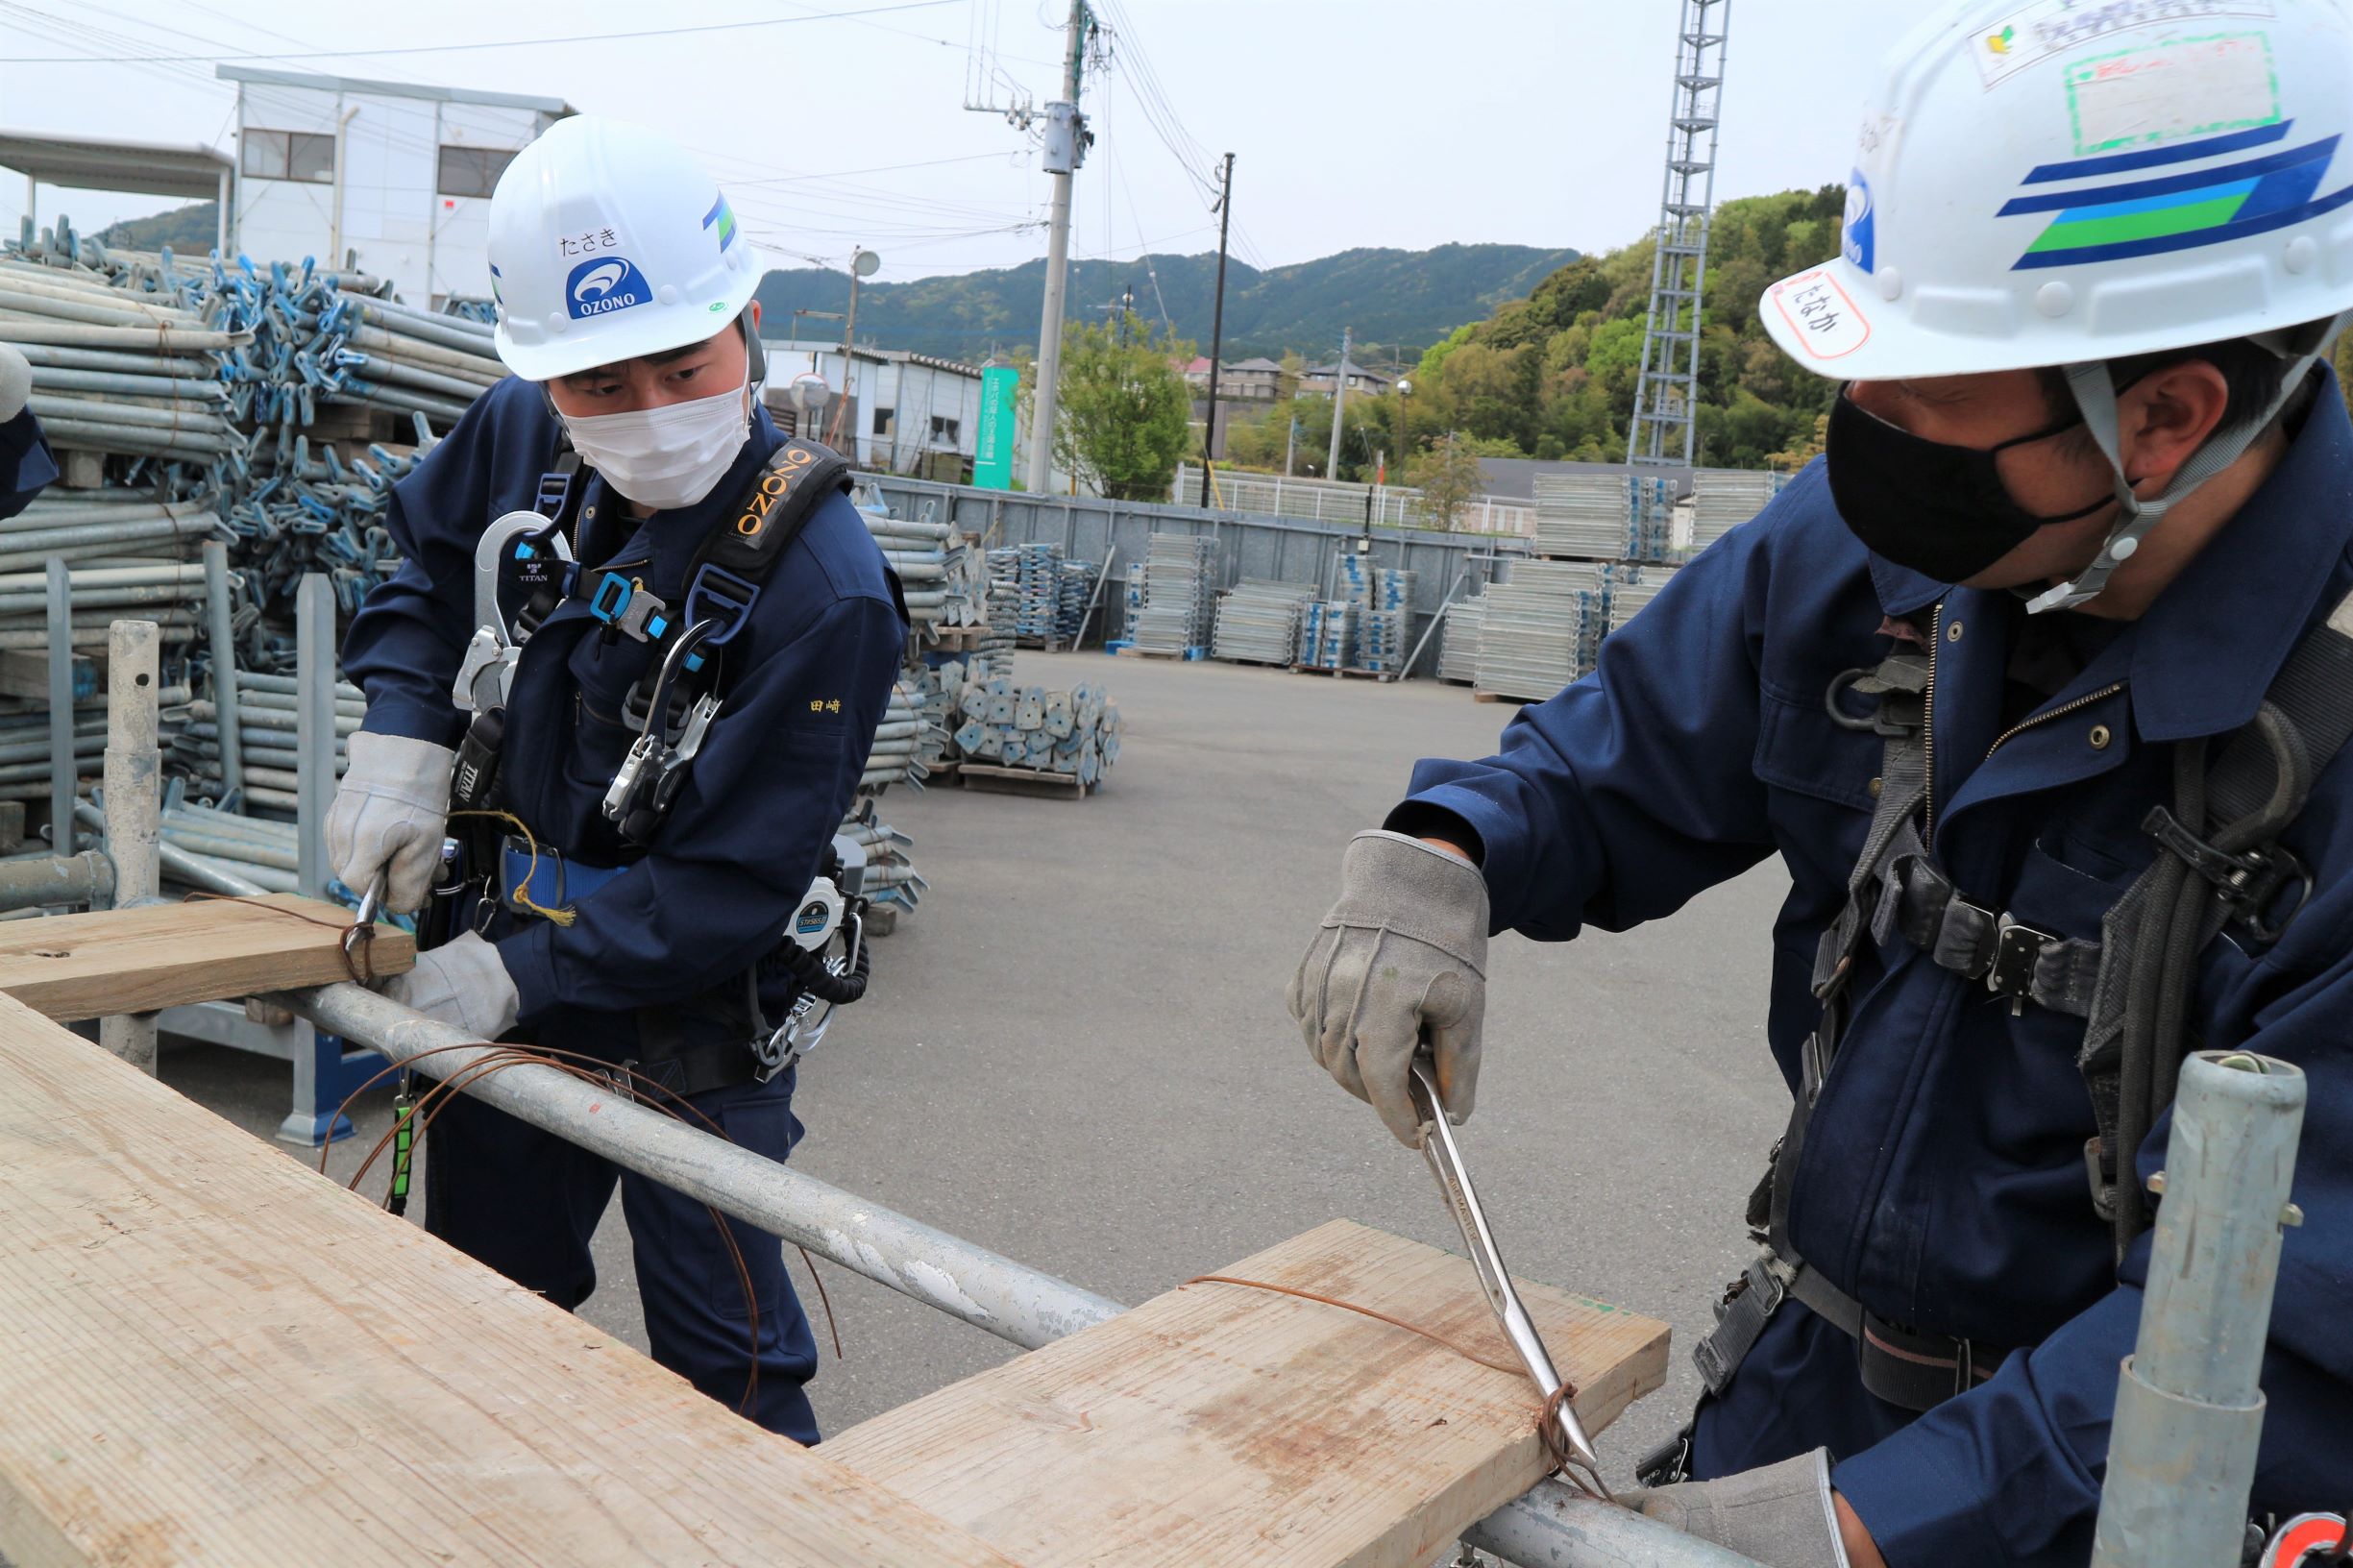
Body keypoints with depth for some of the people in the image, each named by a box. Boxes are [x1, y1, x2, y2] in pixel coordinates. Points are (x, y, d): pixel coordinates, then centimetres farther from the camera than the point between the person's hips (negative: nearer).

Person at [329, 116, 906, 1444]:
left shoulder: (824, 589, -28)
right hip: (503, 963, 7)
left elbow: (730, 882, -24)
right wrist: (404, 739, -4)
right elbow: (428, 571, 13)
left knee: (727, 1368, 8)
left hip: (691, 1022, -6)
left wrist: (521, 974, -19)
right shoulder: (519, 439, -8)